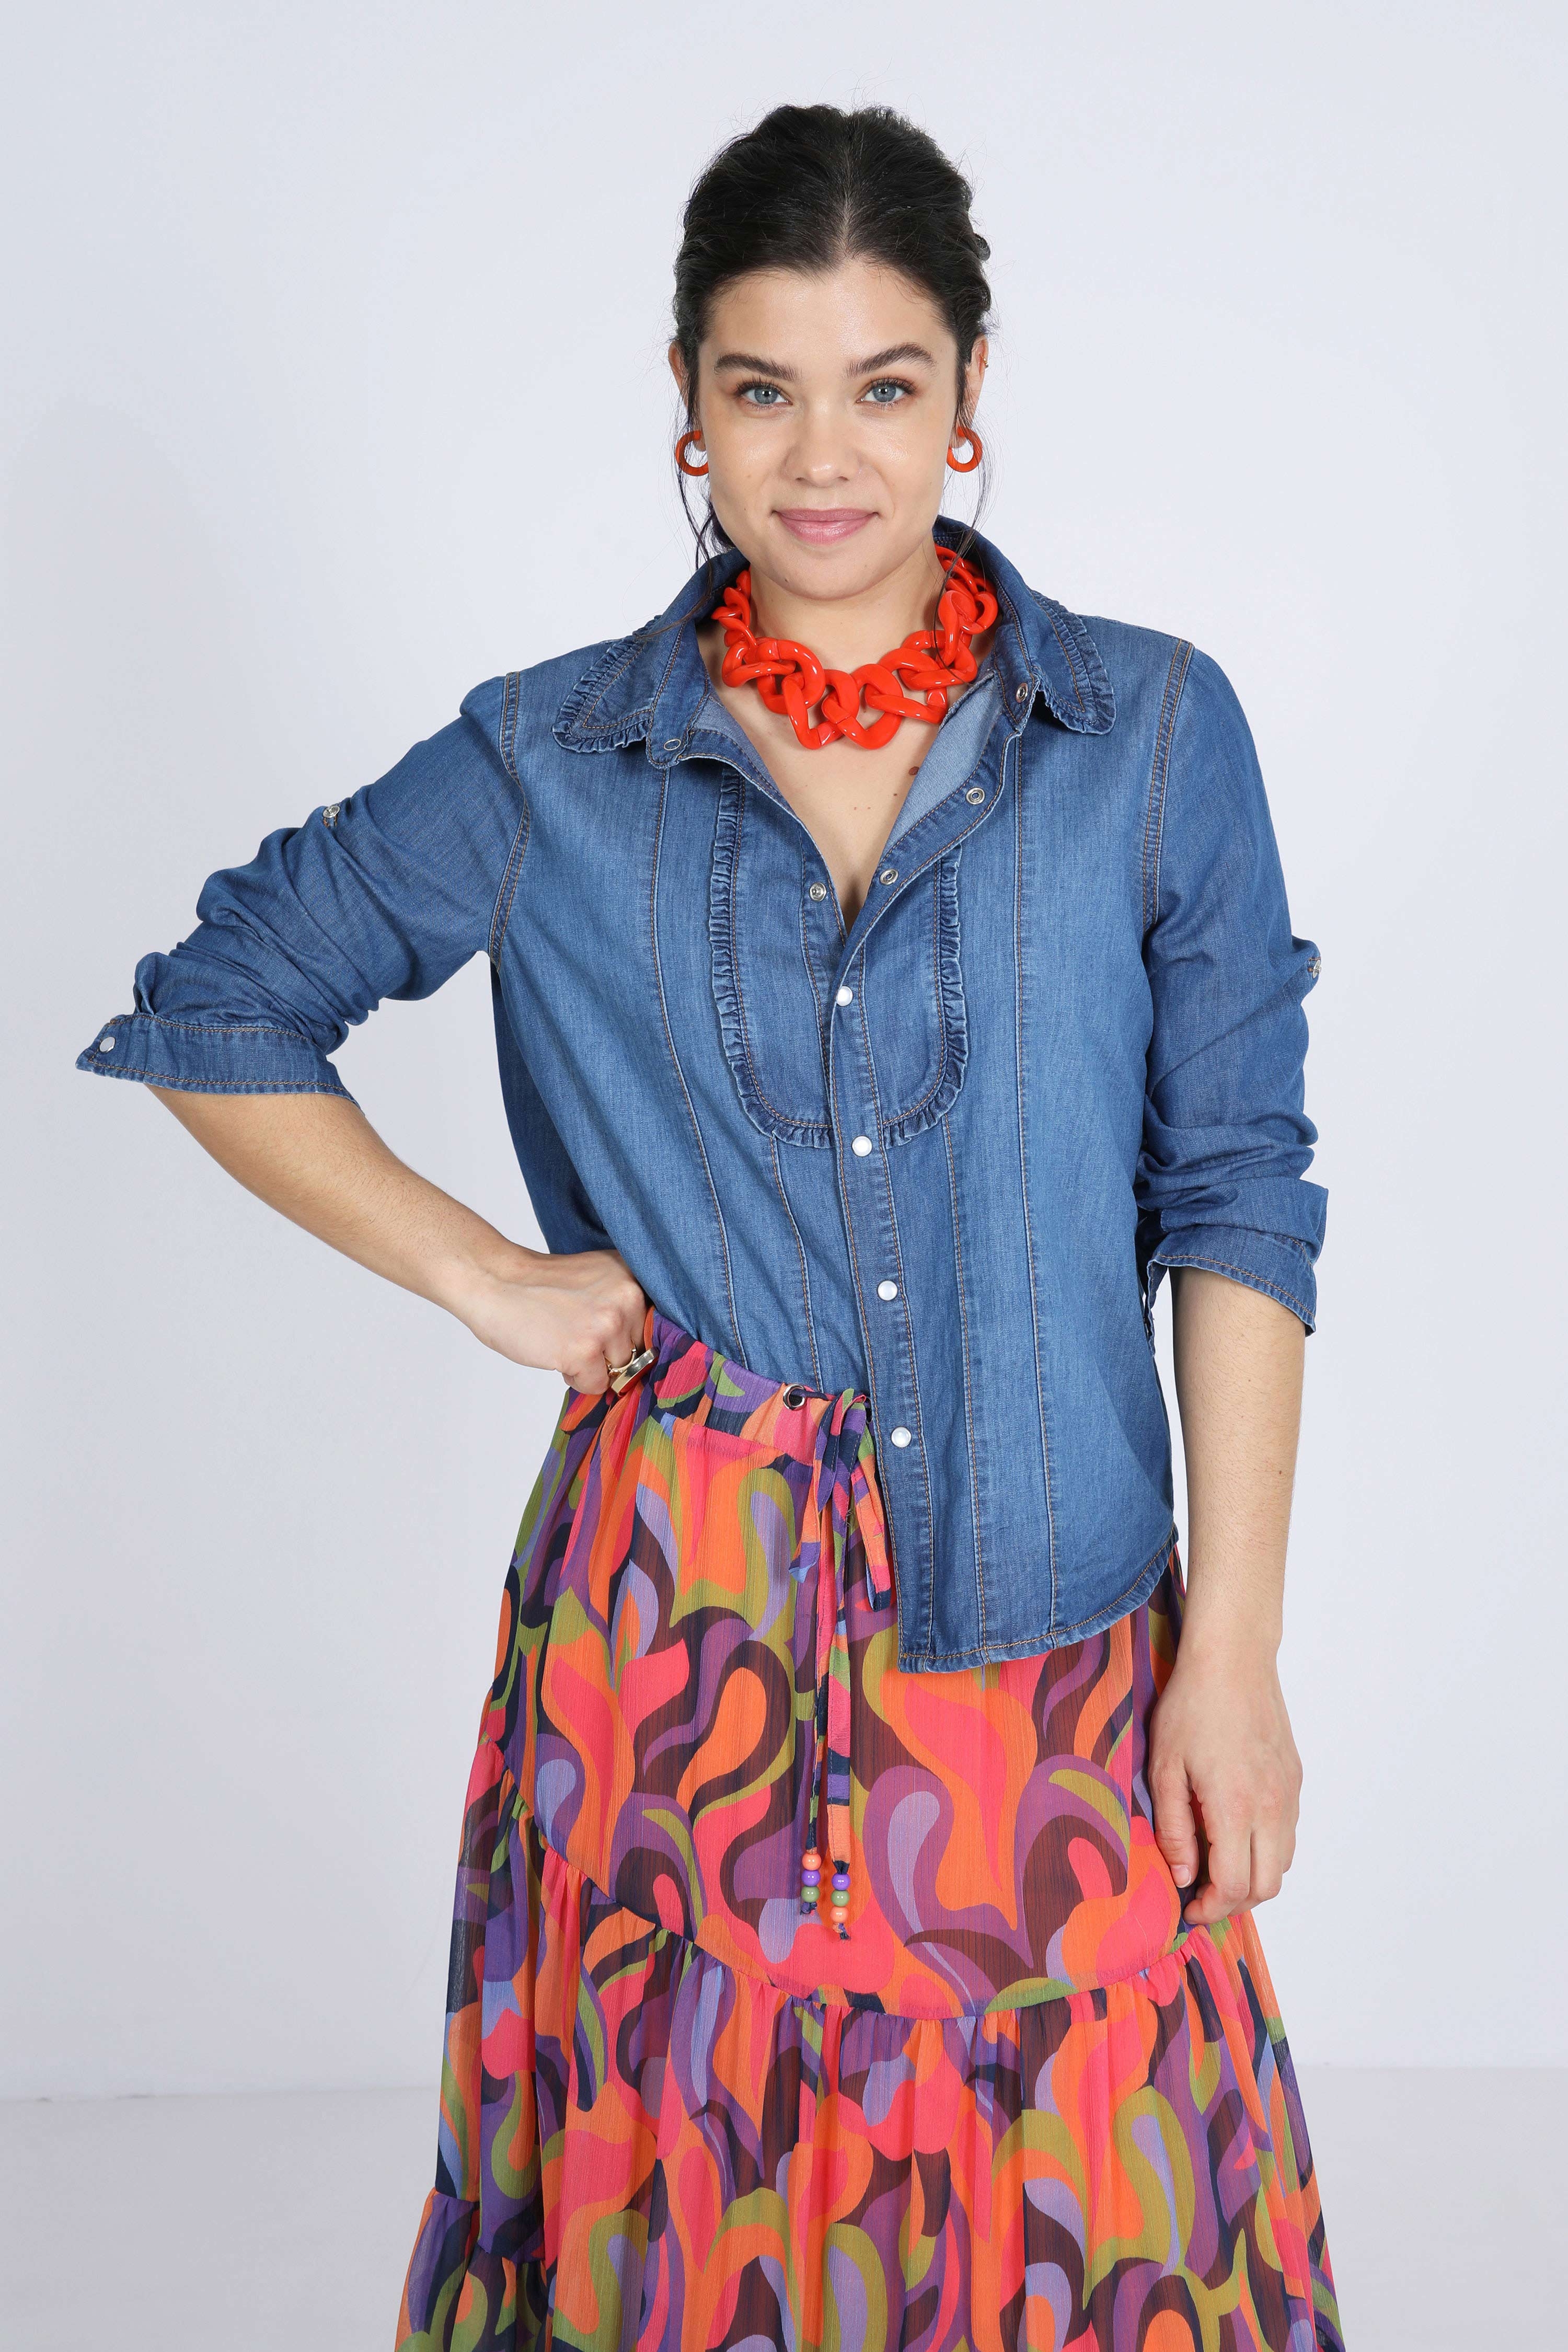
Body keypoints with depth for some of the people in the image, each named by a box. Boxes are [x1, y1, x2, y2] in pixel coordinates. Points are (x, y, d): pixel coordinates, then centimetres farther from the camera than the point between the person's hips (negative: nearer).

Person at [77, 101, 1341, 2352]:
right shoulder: (548, 764, 1)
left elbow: (1234, 1195, 1)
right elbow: (205, 1013, 11)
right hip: (682, 1632, 0)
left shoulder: (1157, 734, 0)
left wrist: (1234, 1645, -3)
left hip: (1054, 1628, 0)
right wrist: (478, 1271, 1)